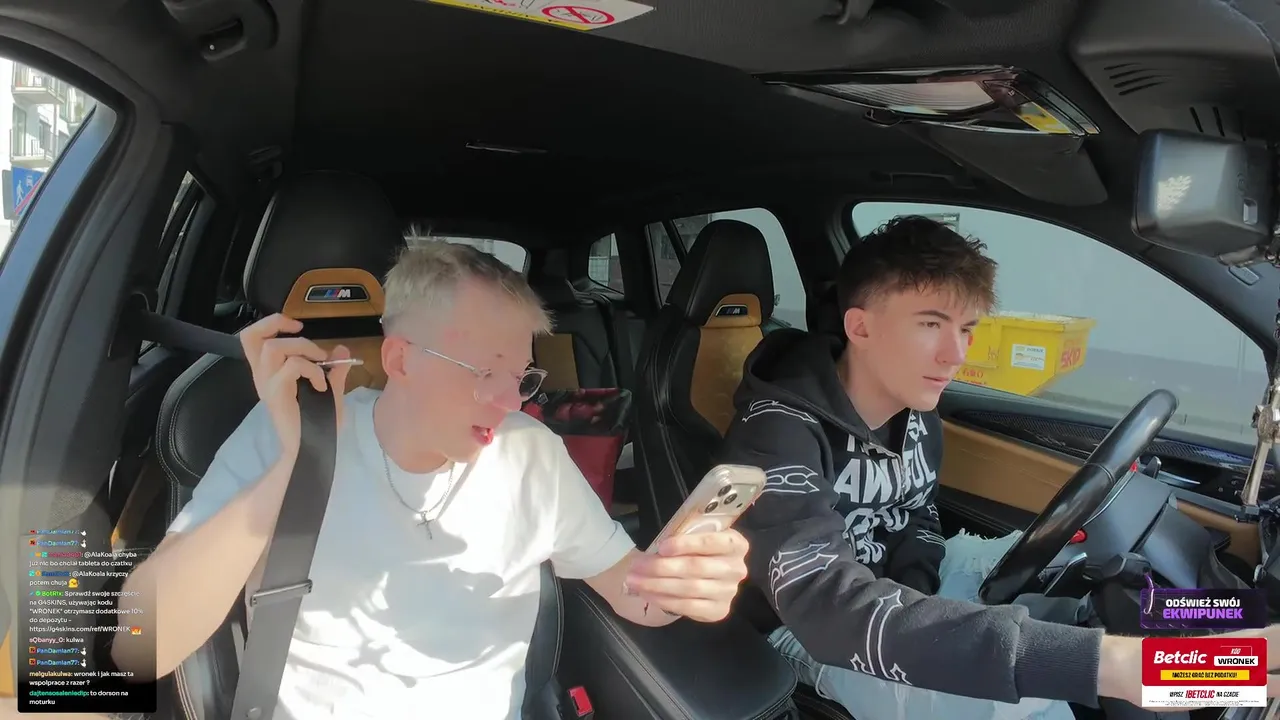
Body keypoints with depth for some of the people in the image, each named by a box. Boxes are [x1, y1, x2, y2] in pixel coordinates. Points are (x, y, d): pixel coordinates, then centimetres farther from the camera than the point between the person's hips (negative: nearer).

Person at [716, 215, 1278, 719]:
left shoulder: (916, 410, -5)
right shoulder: (778, 433, -31)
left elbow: (916, 523, 9)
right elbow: (835, 610, -45)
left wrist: (915, 604, -17)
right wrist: (1099, 661, -54)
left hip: (894, 585, 8)